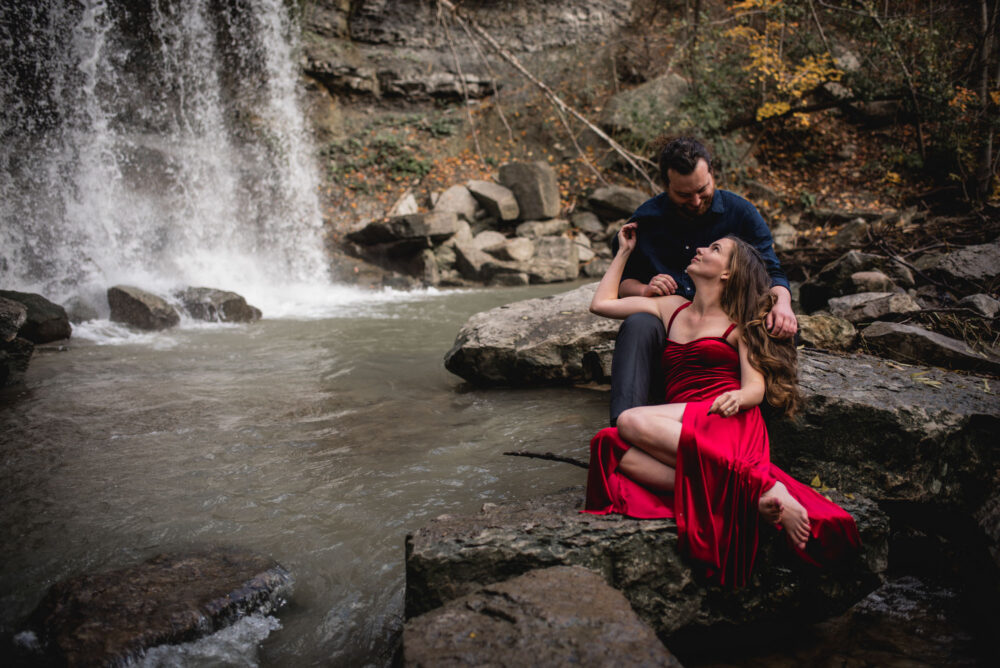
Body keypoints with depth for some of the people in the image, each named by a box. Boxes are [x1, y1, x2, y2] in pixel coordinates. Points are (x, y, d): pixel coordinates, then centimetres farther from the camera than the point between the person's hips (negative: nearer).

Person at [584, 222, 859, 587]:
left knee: (632, 422, -32)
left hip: (727, 422, -4)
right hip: (681, 431, 4)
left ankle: (760, 484, -34)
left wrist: (738, 397, -22)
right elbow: (601, 304, 26)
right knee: (612, 447, -29)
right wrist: (625, 251, 31)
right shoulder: (671, 308, 24)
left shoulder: (739, 323, 12)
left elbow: (757, 387, 2)